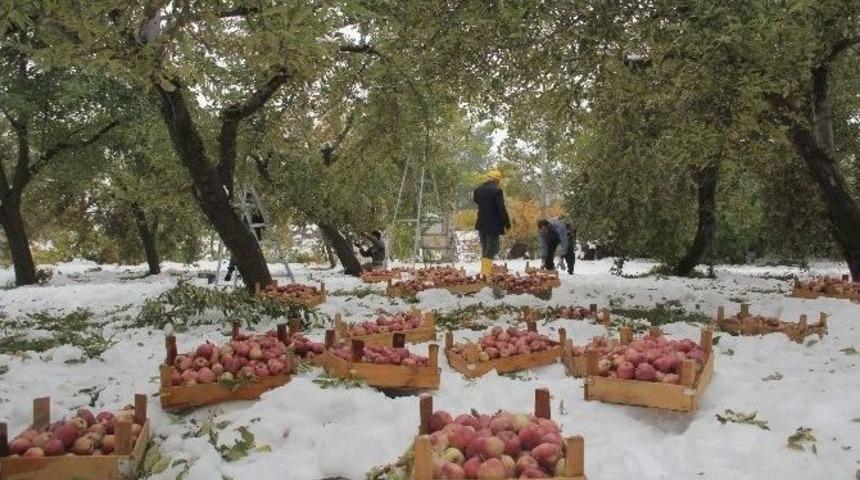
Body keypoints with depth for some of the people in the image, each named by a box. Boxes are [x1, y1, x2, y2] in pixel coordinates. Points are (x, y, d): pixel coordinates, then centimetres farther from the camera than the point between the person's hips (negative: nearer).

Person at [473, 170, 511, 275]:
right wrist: (507, 223, -8)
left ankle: (484, 271, 19)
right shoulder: (497, 190, -15)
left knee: (484, 249, 17)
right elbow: (502, 209, -15)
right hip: (493, 225, -7)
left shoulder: (478, 189, 5)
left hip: (481, 224, 7)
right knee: (491, 250, -2)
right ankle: (486, 272, -9)